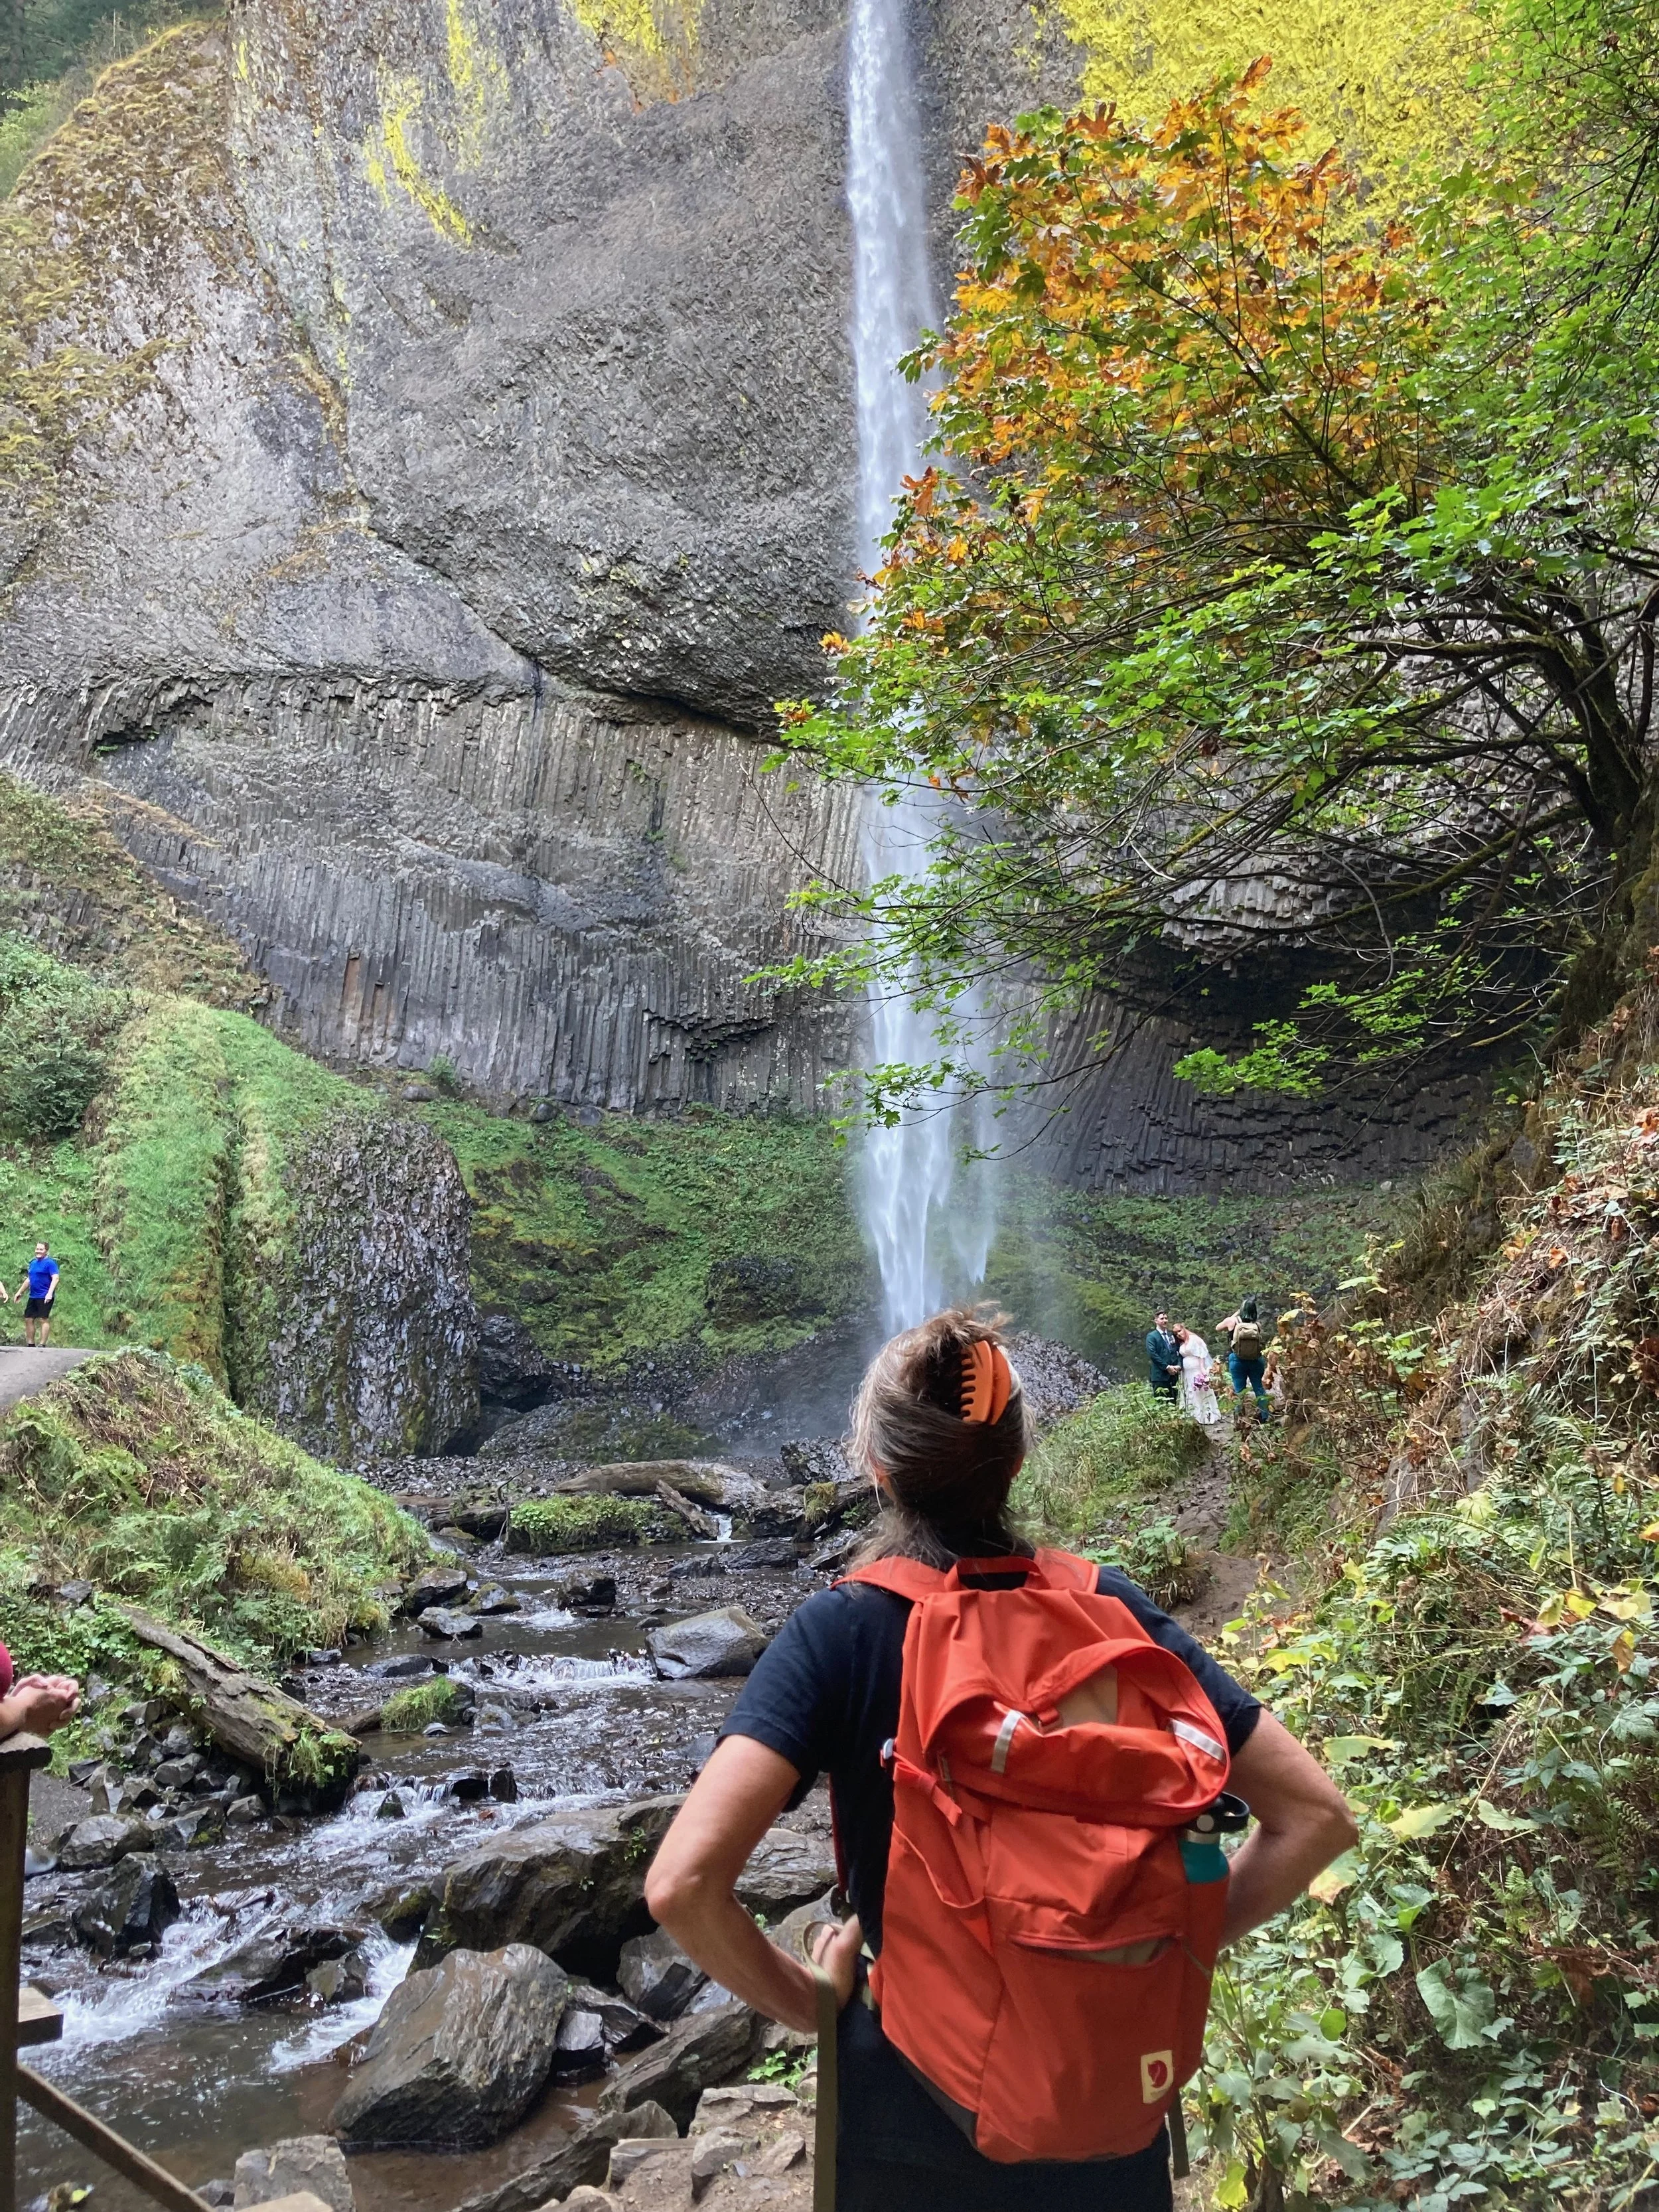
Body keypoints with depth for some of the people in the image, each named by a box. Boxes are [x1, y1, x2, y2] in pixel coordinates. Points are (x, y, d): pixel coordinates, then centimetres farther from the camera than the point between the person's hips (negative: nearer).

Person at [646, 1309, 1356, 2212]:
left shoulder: (835, 1634, -18)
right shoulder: (1108, 1608, -11)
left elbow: (683, 1882, -27)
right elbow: (1314, 1815, -9)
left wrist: (805, 2000, -10)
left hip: (913, 2113, -1)